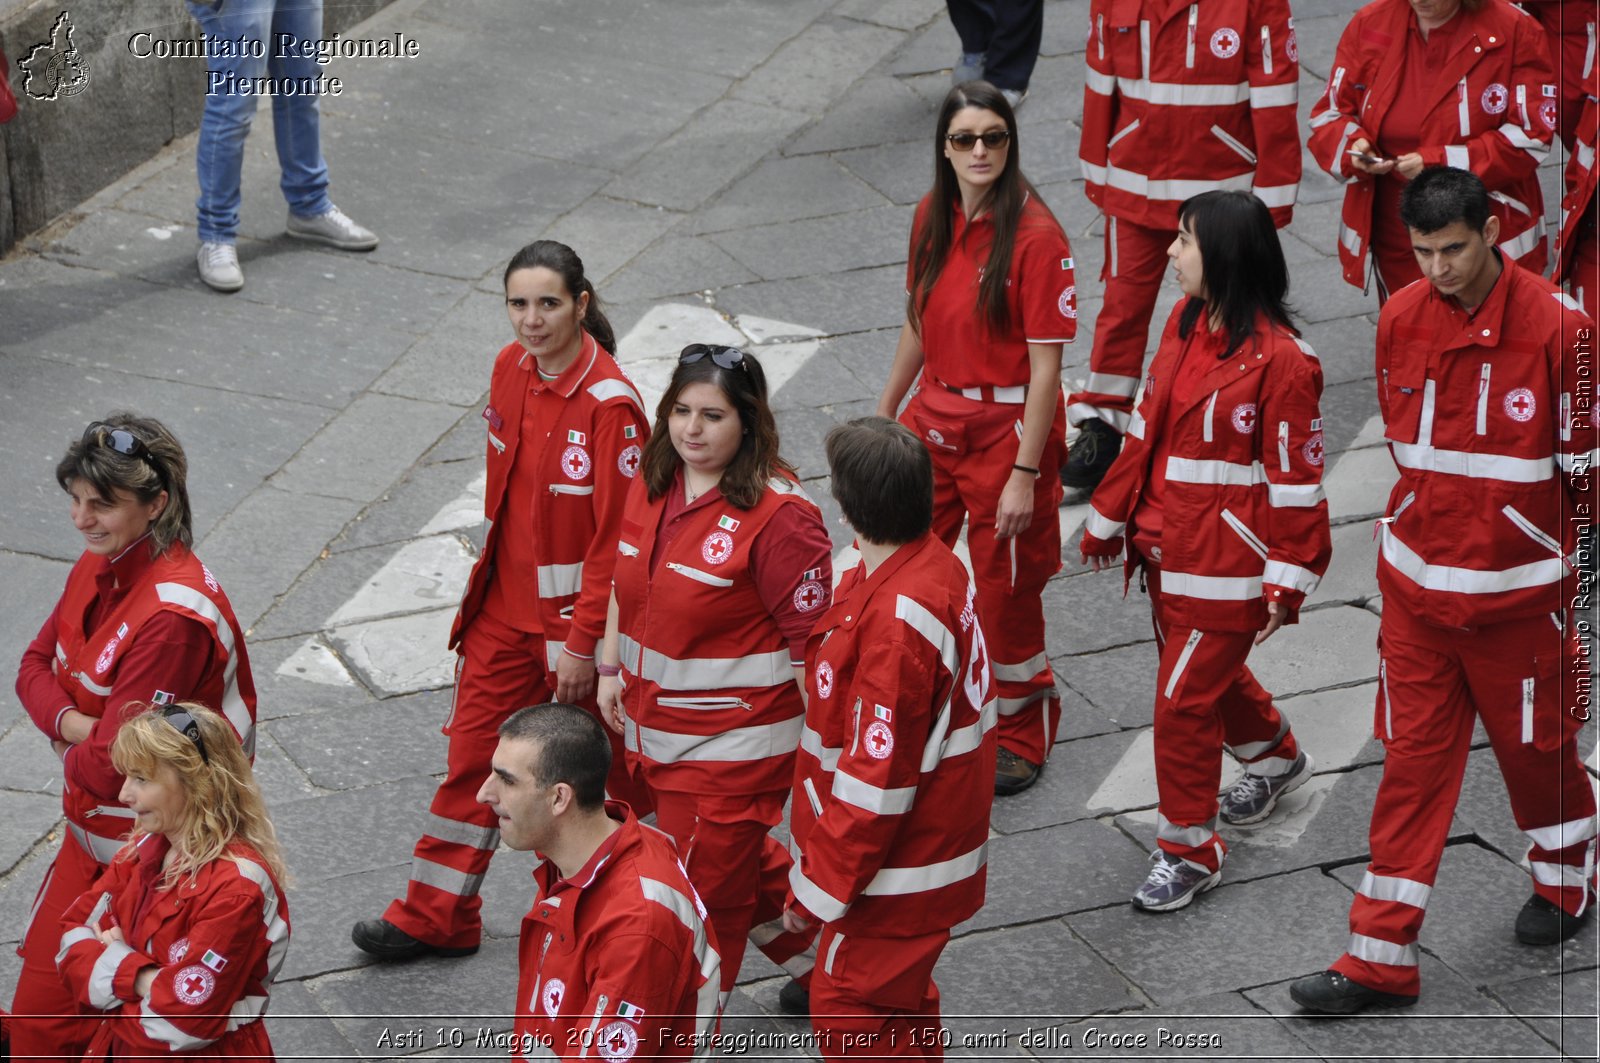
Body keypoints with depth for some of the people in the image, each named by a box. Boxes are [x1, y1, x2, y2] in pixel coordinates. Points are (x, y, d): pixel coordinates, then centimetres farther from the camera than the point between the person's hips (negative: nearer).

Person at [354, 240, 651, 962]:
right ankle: (437, 916, 25)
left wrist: (582, 641, -18)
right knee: (472, 752, 13)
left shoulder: (610, 404, -23)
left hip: (577, 616, -7)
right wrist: (494, 570, 16)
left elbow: (617, 536, -20)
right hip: (506, 604, 7)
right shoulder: (511, 369, -1)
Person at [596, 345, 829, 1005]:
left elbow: (810, 637, -18)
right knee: (740, 862, 23)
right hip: (655, 725, 8)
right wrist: (611, 668, 11)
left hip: (733, 743, -8)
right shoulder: (653, 485, 1)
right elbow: (624, 582, 17)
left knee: (705, 885, 2)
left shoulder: (777, 515, -21)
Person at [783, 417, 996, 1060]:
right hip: (935, 834, 10)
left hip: (897, 863, -10)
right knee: (900, 998, 25)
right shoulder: (936, 564, 0)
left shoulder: (895, 619, -31)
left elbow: (876, 775, -28)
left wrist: (817, 887, -18)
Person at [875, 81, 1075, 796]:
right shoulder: (933, 217, 0)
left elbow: (1045, 366, -18)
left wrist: (1025, 472, -19)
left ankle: (1021, 733, 29)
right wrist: (885, 413, 18)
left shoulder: (1035, 238, -20)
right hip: (934, 416, 6)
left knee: (1004, 587, 8)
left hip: (1006, 427, -6)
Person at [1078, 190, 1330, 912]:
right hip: (1168, 547, 8)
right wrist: (1109, 518, 16)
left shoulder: (1280, 360, -21)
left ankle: (1189, 848, 12)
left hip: (1227, 562, -8)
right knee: (1212, 672, 25)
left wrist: (1287, 579, -15)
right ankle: (1276, 757, 52)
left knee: (1185, 698, -3)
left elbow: (1295, 479, -16)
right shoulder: (1186, 321, 3)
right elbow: (1148, 428, 12)